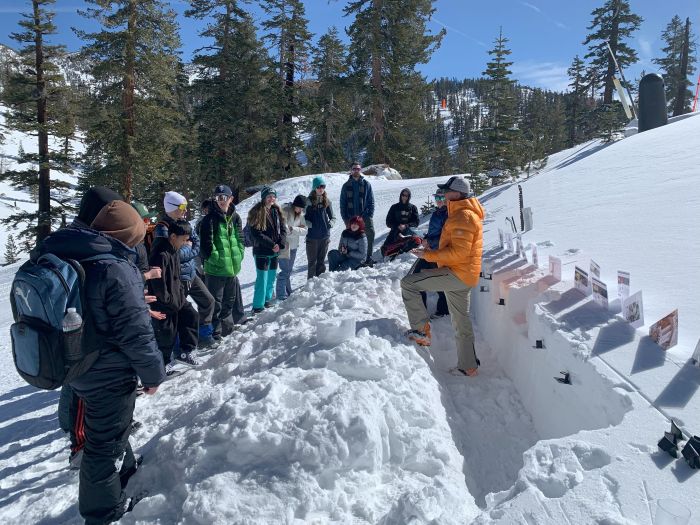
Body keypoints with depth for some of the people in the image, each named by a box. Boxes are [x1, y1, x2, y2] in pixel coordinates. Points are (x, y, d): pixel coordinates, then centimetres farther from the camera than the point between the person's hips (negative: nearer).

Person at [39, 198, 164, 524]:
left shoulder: (58, 257, -1)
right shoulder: (115, 270, -28)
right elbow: (135, 332, -25)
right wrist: (153, 373, -12)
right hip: (108, 374, -9)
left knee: (107, 427, 29)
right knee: (106, 442, 9)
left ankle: (125, 470, 51)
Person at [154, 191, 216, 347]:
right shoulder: (162, 228, -18)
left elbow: (197, 243, 4)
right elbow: (174, 253, -25)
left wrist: (185, 252, -13)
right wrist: (188, 247, -8)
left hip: (191, 273, 8)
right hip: (177, 277, -8)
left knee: (208, 301, 14)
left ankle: (205, 334, 29)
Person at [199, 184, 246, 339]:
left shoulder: (235, 217, 7)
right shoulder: (210, 219, -11)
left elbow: (240, 238, 15)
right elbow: (206, 243, -15)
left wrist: (239, 255, 4)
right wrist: (216, 258, -15)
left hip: (232, 266, 7)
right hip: (215, 268, -6)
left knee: (230, 298, 19)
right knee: (215, 301, -1)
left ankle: (226, 325, 35)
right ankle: (214, 331, 9)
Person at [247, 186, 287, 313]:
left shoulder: (277, 211, 9)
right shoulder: (257, 212, -9)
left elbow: (283, 229, 7)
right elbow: (256, 233, -15)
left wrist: (280, 244, -11)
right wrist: (272, 244, -18)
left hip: (275, 251, 6)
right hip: (261, 251, -6)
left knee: (272, 277, 15)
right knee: (262, 278, -7)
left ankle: (267, 299, 31)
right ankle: (258, 306, 1)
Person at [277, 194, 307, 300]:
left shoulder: (300, 214, 7)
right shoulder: (284, 211, -14)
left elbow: (305, 230, 0)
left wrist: (293, 229, -15)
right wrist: (298, 229, -16)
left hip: (293, 246, 7)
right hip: (284, 245, -7)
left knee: (289, 270, 16)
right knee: (285, 270, -7)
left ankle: (288, 292, 27)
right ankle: (281, 295, 3)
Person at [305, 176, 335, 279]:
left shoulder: (326, 201, 6)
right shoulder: (309, 201, -3)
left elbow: (332, 217, 12)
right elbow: (303, 217, 1)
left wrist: (331, 223, -7)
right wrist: (308, 224, -17)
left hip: (325, 236, 3)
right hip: (312, 236, -3)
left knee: (321, 261, 12)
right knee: (312, 261, 3)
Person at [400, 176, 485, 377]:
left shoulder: (463, 216, -15)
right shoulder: (464, 213, 20)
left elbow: (458, 252, -24)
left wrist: (429, 255, -17)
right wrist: (432, 253, 11)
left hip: (457, 274, -11)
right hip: (462, 277, 11)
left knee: (408, 283, -14)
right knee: (461, 322, 17)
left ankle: (421, 330, -11)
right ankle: (468, 366, 27)